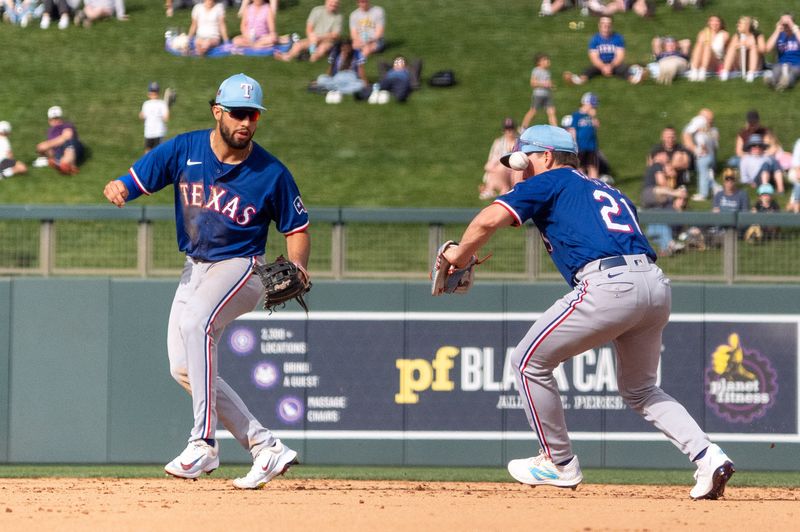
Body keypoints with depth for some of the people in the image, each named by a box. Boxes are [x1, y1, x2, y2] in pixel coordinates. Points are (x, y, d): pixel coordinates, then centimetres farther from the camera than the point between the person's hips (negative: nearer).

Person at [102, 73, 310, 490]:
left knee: (195, 322, -34)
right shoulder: (184, 150, -4)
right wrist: (118, 188, -28)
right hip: (194, 269, 6)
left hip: (240, 268, -6)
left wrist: (296, 267, -21)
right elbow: (136, 180, -3)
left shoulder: (271, 173, -11)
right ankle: (266, 448, 9)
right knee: (184, 369, 1)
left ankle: (203, 443, -37)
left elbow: (296, 228, -1)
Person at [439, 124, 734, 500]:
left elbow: (491, 218, -1)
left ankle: (559, 463, 17)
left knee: (529, 362, 11)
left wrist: (460, 254, 15)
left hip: (608, 285, -8)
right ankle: (708, 457, 6)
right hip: (656, 286, 8)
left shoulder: (550, 182, 11)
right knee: (639, 389, 25)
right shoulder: (608, 191, 33)